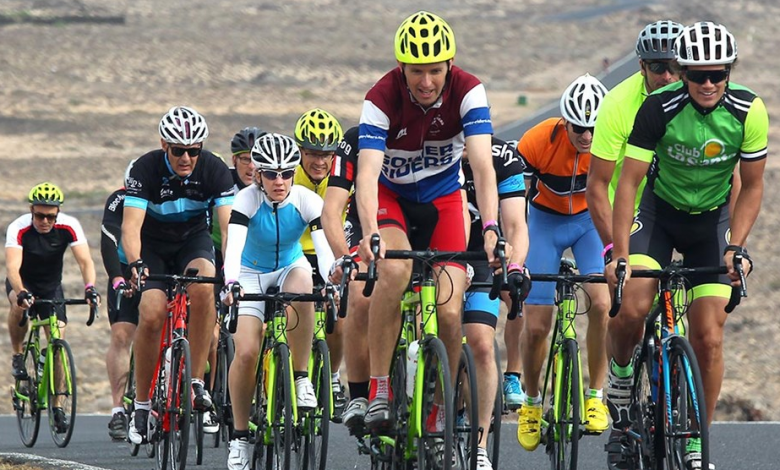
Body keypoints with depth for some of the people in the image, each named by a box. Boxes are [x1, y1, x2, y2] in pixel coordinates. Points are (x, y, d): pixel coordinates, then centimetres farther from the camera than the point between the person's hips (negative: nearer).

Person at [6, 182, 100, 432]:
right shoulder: (19, 229, -28)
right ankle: (17, 355, -11)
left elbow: (85, 260, -30)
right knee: (19, 305, -37)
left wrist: (90, 287, -49)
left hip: (51, 285, 2)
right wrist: (21, 293, -58)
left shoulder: (69, 226, -23)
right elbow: (12, 267, -39)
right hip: (23, 283, -2)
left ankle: (57, 406, 5)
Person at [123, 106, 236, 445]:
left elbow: (229, 225, -30)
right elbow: (131, 225, -34)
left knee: (203, 286, -32)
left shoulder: (215, 171, -22)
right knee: (152, 314, -22)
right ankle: (141, 405, -5)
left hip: (193, 240, 1)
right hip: (152, 245, -1)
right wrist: (136, 264, -54)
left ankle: (196, 381, -21)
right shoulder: (145, 170, -26)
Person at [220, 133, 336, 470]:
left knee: (301, 288, -37)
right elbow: (234, 244, -36)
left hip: (290, 268, 1)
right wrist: (231, 283, -55)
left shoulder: (307, 201, -20)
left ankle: (301, 377, -22)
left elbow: (324, 246, -30)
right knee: (246, 352, -18)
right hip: (251, 275, -1)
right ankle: (240, 435, -2)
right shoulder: (247, 200, -23)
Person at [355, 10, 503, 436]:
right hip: (390, 197, -2)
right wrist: (369, 232, -54)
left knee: (449, 313, -12)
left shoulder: (467, 92, -24)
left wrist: (491, 229, -46)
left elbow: (482, 166, -32)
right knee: (395, 270, -34)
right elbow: (367, 173, -37)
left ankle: (439, 416, 7)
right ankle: (378, 390, -25)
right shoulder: (382, 98, -27)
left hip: (443, 199, 2)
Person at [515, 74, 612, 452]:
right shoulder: (538, 141, -30)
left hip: (593, 218, 1)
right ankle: (531, 402, 21)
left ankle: (596, 396, -7)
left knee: (601, 303, -23)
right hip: (546, 220, -1)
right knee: (536, 326, -5)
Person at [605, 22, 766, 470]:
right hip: (659, 212, -1)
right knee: (632, 308, -25)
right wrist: (620, 254, -29)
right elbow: (628, 181, -21)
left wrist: (735, 247, -20)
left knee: (709, 337, -8)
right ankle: (621, 378, 6)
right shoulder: (659, 109, -24)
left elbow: (752, 187, -8)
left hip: (713, 218, 1)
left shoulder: (749, 111, -19)